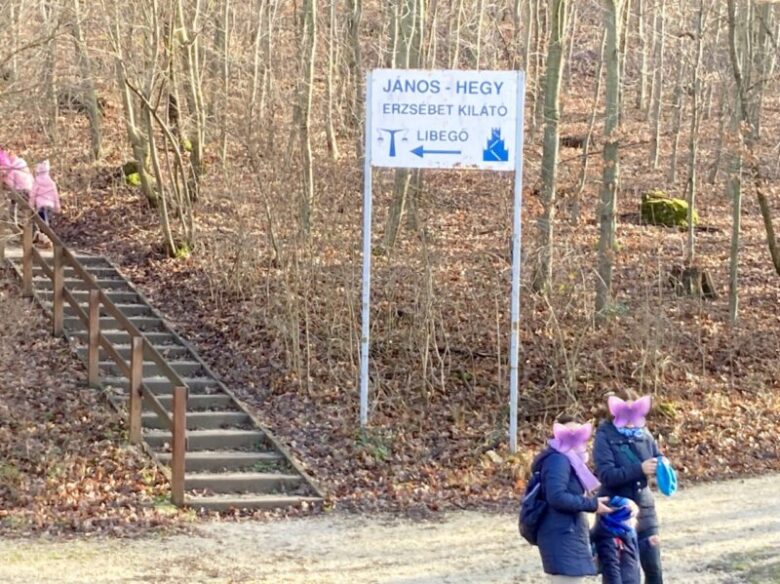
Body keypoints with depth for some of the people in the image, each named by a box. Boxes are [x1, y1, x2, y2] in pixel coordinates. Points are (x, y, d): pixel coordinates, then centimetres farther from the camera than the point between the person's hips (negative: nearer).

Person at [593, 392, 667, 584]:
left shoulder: (643, 433, 3)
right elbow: (606, 475, -21)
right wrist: (639, 469, -30)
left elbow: (658, 460, 8)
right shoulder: (605, 436, -12)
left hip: (644, 511, 4)